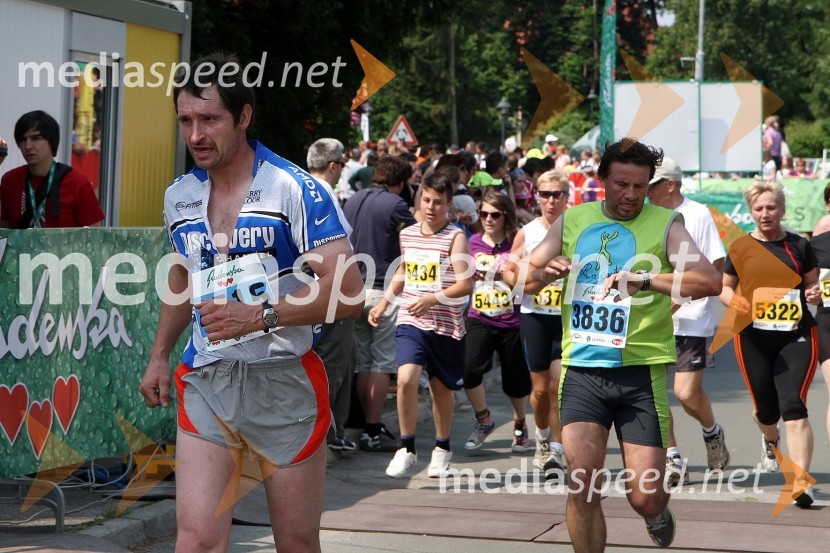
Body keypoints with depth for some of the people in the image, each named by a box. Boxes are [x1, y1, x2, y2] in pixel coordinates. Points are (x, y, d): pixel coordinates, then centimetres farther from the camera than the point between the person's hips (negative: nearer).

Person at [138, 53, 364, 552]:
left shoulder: (295, 188, -10)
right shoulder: (179, 196, 9)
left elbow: (348, 292, -16)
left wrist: (260, 315, -23)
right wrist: (159, 356, 21)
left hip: (285, 381, -3)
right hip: (206, 380, 3)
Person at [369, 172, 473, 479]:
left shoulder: (456, 237, -7)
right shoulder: (407, 235, 8)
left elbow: (466, 284, -13)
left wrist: (433, 299, -25)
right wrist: (383, 303, 17)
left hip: (446, 325, -2)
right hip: (410, 323, 2)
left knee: (441, 388, 11)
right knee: (406, 379, -18)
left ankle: (442, 448, 32)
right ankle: (406, 448, -4)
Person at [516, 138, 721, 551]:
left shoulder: (664, 224, -1)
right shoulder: (573, 221, 9)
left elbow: (709, 281, -15)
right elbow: (525, 278, 13)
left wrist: (643, 280, -28)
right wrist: (547, 271, -10)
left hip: (640, 371, -2)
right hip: (582, 368, 2)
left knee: (645, 497, 0)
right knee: (581, 482, -11)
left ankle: (657, 513, 36)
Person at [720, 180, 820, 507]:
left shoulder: (799, 246, 4)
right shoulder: (740, 247, 4)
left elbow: (814, 284, 15)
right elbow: (723, 286, 11)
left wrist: (815, 294, -9)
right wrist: (733, 301, -11)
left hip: (796, 336, -1)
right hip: (753, 337, 1)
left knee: (793, 406, -16)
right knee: (766, 409, 11)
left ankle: (801, 483, -17)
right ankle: (770, 440, 50)